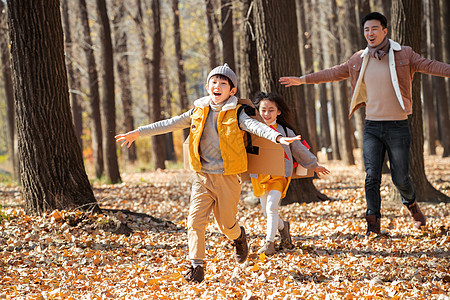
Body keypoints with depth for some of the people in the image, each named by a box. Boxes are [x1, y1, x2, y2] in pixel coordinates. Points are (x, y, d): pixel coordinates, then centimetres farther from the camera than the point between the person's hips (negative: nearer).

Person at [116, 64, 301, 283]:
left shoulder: (235, 115, -4)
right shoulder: (198, 112, 6)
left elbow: (256, 127, -20)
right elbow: (170, 124, 9)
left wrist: (277, 137, -40)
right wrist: (138, 133, 9)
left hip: (227, 179, -2)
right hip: (203, 178, 2)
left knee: (226, 224, 7)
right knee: (195, 220, -9)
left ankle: (238, 236, 42)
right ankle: (196, 266, -2)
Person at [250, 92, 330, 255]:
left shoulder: (285, 131, 4)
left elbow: (299, 149, 16)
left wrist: (314, 165, 25)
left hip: (279, 175, -2)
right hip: (259, 176, 2)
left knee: (272, 206, -21)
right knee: (266, 212, 7)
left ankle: (269, 242, -17)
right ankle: (283, 227, 39)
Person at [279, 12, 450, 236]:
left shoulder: (404, 55, -1)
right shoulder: (359, 60, 8)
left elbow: (430, 66, -6)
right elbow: (335, 73, 18)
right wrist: (303, 80, 21)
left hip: (398, 126, -2)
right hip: (372, 127, 2)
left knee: (400, 178, 1)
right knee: (372, 176, -9)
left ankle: (411, 204, 33)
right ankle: (374, 223, -6)